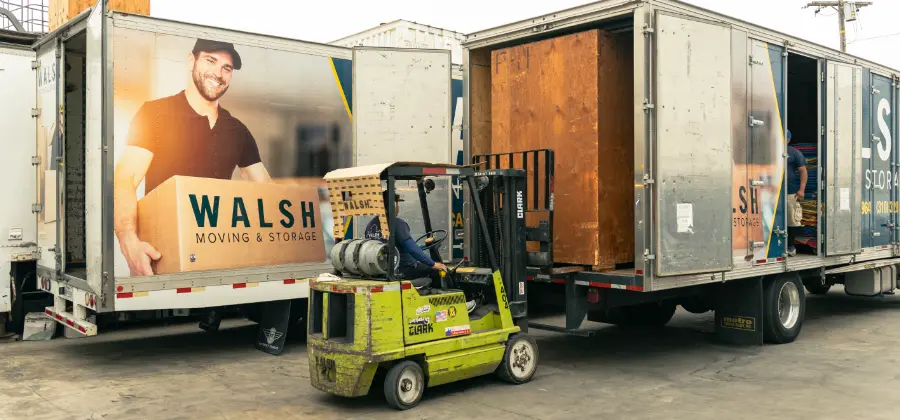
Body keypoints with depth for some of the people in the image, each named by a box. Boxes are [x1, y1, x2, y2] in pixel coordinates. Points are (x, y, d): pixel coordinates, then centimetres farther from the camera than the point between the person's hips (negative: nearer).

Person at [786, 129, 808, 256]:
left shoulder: (794, 153, 3)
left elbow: (803, 171, 1)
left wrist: (801, 190, -8)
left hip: (791, 193, -3)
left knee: (792, 221, 0)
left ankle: (791, 246, 9)